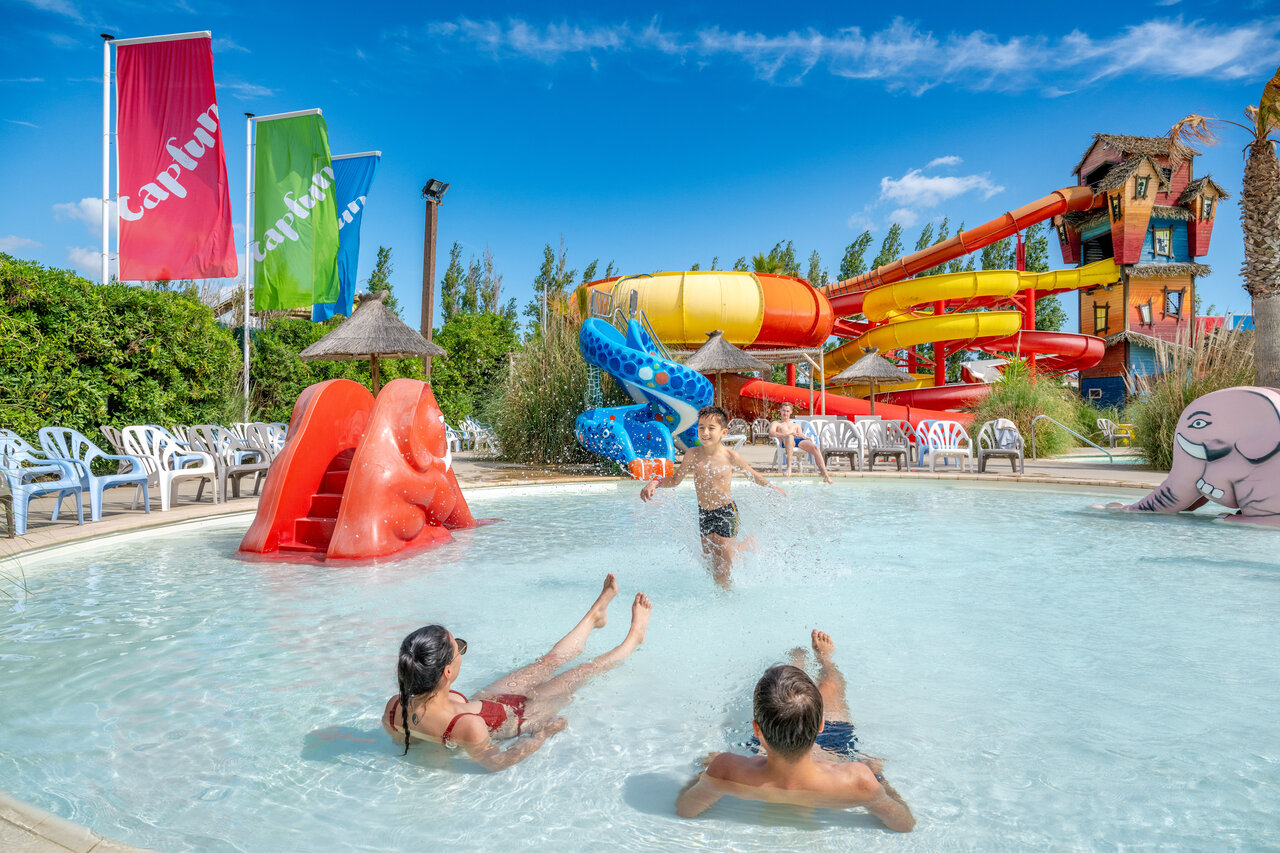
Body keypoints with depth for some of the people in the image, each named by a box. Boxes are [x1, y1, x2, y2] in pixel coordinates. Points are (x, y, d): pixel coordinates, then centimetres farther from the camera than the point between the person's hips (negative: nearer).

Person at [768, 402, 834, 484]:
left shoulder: (796, 425, 38)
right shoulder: (776, 423, 26)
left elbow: (802, 436, 24)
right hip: (786, 442, -4)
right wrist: (786, 434, -14)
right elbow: (771, 433, 3)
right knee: (789, 436, -42)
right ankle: (789, 467, -49)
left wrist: (806, 438, -3)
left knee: (815, 447, -28)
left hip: (799, 440, 4)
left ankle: (825, 474, -38)